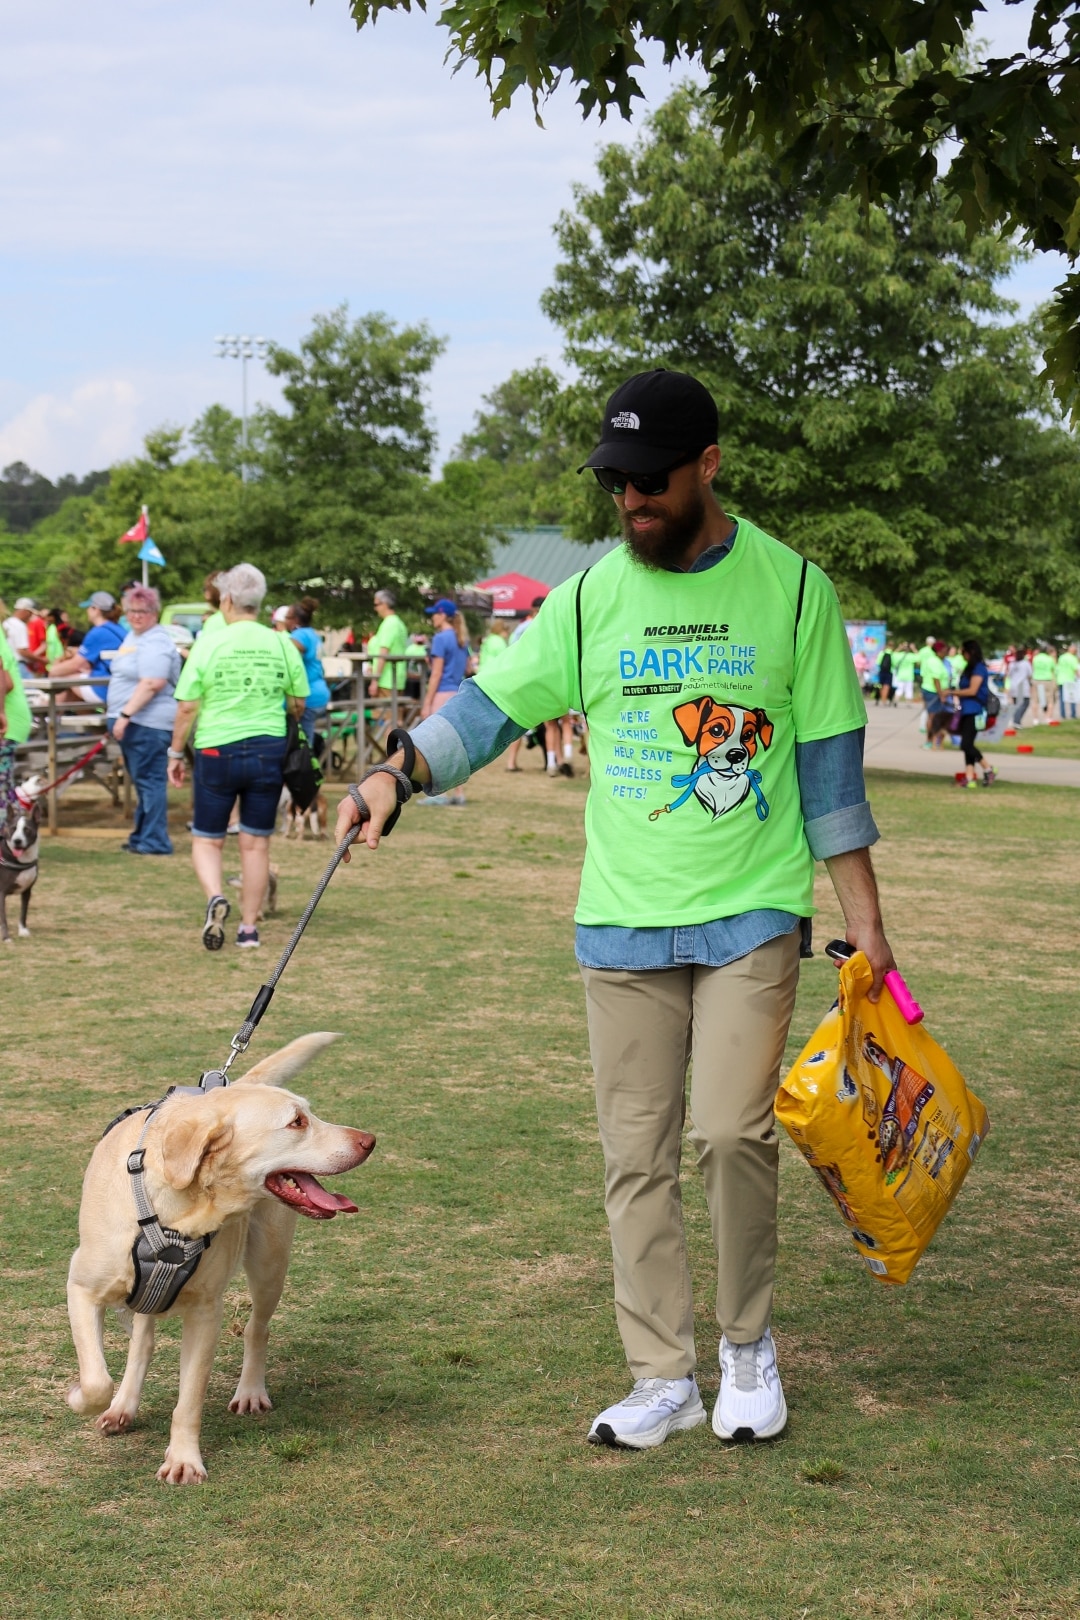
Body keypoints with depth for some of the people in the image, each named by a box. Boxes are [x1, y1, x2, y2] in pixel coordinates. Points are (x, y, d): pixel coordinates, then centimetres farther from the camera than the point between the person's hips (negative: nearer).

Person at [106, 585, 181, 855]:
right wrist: (117, 715, 25)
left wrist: (125, 714, -27)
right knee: (142, 781, 15)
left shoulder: (155, 642, -16)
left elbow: (152, 684, -26)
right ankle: (143, 836, 22)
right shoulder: (133, 636, 17)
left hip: (147, 723, -11)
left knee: (148, 780, -8)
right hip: (133, 722, 11)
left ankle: (154, 841, -4)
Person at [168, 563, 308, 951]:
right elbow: (299, 704, 8)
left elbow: (186, 707, -7)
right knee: (256, 843, 10)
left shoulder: (209, 645, -8)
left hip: (217, 749, -2)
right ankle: (249, 927, 14)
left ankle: (215, 897, -17)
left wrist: (176, 753, 5)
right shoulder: (282, 645, -1)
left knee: (207, 839, 10)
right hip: (269, 751, 2)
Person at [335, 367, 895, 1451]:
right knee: (637, 1154, 4)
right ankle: (664, 1379, 15)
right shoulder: (591, 598, 3)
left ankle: (747, 1342, 11)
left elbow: (828, 754, 2)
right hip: (624, 919, 3)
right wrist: (398, 770, -17)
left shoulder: (791, 588, -1)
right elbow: (493, 703, 1)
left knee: (730, 1129, -13)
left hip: (752, 914, -2)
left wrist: (861, 910, 2)